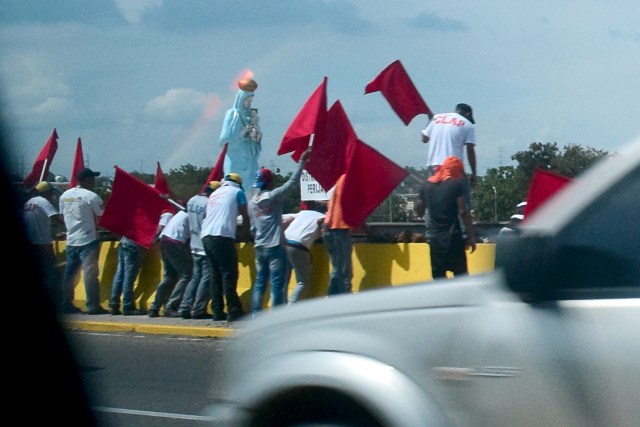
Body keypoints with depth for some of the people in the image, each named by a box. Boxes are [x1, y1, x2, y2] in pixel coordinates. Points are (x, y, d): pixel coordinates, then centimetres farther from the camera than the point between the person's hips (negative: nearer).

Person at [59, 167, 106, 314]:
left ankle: (66, 304, 16)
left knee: (70, 273, 13)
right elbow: (103, 217, -9)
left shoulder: (65, 196, 8)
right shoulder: (91, 196, -12)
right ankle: (93, 306, -8)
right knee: (90, 273, -7)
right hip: (88, 240, -7)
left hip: (71, 240, 7)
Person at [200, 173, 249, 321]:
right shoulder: (237, 192, 9)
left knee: (216, 275, 10)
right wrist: (245, 231, 25)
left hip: (206, 236, 7)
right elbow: (245, 217, 8)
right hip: (223, 237, -7)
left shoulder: (214, 193, 27)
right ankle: (234, 311, -15)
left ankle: (218, 312, 6)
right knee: (229, 275, -9)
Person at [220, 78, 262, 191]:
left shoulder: (251, 114, 12)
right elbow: (226, 138, -8)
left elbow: (257, 138, 10)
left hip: (249, 158, 5)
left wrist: (255, 125, -7)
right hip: (235, 160, -5)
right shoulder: (232, 114, -3)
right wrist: (243, 132, -14)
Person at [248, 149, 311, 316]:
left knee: (259, 283, 10)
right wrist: (302, 161, -5)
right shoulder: (273, 196, -8)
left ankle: (255, 314, 8)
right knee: (276, 285, -5)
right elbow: (292, 182, -10)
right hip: (275, 247, -6)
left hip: (259, 248, 6)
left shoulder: (252, 202, 11)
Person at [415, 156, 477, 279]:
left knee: (438, 277, 6)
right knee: (460, 276, 0)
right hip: (453, 236, -4)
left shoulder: (427, 185, 9)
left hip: (434, 237, 4)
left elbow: (419, 211, 15)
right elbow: (463, 212, -8)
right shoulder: (456, 184, -4)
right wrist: (470, 236, -6)